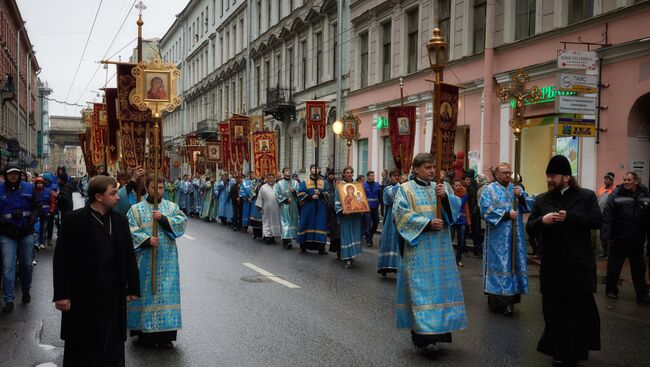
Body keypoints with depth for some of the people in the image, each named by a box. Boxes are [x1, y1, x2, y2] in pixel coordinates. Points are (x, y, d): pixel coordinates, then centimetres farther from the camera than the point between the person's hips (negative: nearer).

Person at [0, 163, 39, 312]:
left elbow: (36, 206, 7)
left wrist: (33, 217, -10)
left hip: (26, 232, 2)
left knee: (27, 264, 13)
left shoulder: (29, 187, 2)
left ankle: (26, 291, 33)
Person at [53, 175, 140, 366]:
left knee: (113, 346, 11)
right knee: (81, 349, 8)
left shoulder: (120, 221, 7)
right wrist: (61, 294, -12)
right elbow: (61, 259, -8)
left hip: (113, 296, 4)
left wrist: (133, 288, 10)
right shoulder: (74, 220, -8)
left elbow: (129, 257, 10)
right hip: (82, 296, -4)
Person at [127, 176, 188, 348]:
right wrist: (146, 240, -20)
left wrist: (163, 218, -16)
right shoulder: (136, 209, 4)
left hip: (167, 260, 2)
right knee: (146, 291, 2)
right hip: (145, 259, -1)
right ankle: (145, 332, 12)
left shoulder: (171, 207, 9)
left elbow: (182, 221, -5)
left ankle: (165, 334, 7)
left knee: (166, 292, 1)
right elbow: (132, 231, -6)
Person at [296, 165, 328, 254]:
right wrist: (311, 196, -16)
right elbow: (300, 195, -3)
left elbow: (326, 195, 7)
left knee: (320, 226, -3)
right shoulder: (304, 183, 6)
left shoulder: (323, 183, 13)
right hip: (308, 208, -2)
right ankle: (303, 247, 8)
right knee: (307, 226, -1)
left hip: (320, 209, 2)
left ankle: (321, 247, -1)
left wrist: (320, 193, -13)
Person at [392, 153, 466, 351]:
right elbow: (401, 213, -12)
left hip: (441, 248, 5)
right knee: (421, 286, -9)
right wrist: (427, 223, -19)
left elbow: (456, 206, 4)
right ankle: (423, 333, -8)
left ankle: (438, 328, 12)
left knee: (441, 283, 4)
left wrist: (445, 196, -16)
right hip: (419, 247, -5)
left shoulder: (442, 187, 14)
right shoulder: (406, 189, 1)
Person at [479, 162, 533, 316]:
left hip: (515, 237, 5)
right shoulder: (490, 190, -1)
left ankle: (510, 297, 11)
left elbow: (530, 205, 5)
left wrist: (521, 196, -13)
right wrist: (506, 214, -16)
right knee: (499, 265, -4)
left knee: (513, 263, 5)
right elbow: (486, 210, -12)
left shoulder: (517, 189, 13)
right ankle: (497, 301, -1)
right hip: (497, 238, -5)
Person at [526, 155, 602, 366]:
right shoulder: (542, 200, 7)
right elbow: (530, 229, 3)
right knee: (555, 312, 7)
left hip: (579, 265, -2)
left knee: (579, 311, 8)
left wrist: (569, 217, -20)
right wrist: (542, 220, -18)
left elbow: (597, 221, -11)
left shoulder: (586, 196, 1)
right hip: (553, 267, 2)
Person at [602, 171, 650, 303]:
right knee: (614, 266, 9)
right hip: (619, 238, -3)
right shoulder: (616, 194, -9)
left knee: (639, 268, 13)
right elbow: (607, 216, -15)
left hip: (637, 240, 3)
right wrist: (606, 234, -22)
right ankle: (611, 289, 25)